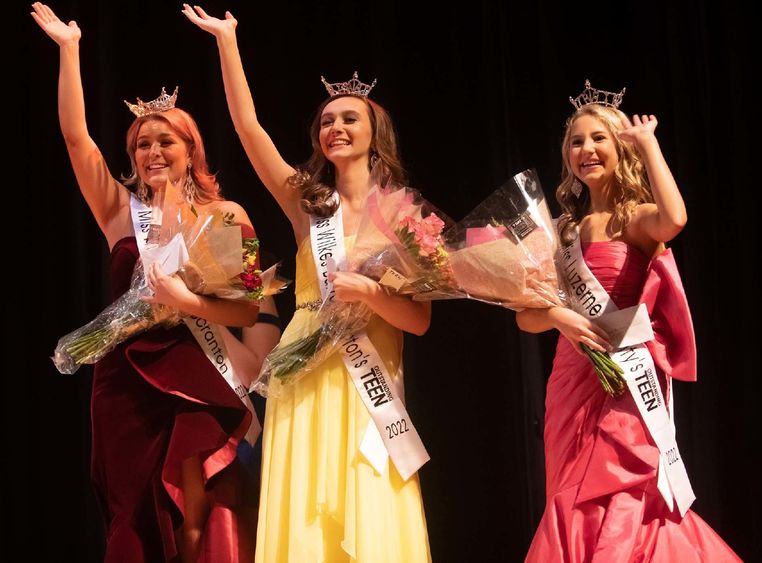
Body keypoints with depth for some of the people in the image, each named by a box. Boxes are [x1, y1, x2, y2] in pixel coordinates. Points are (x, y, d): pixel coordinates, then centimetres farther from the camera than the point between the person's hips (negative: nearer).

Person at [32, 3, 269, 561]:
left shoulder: (227, 216, 0)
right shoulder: (121, 211, 6)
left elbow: (248, 309, -6)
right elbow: (75, 136, -3)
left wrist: (187, 300, -21)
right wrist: (70, 50, -5)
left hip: (197, 381, -2)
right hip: (128, 381, 2)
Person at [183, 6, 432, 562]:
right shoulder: (308, 202, 6)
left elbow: (419, 320, -3)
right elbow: (248, 125, -2)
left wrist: (366, 290, -19)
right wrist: (226, 40, -5)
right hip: (307, 375, 1)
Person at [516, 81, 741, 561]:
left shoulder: (637, 217, -4)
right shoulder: (564, 231, 11)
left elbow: (674, 219, -30)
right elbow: (526, 316, 9)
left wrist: (649, 142, -17)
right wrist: (560, 317, -15)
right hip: (574, 382, 5)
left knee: (623, 504, -4)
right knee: (580, 506, 9)